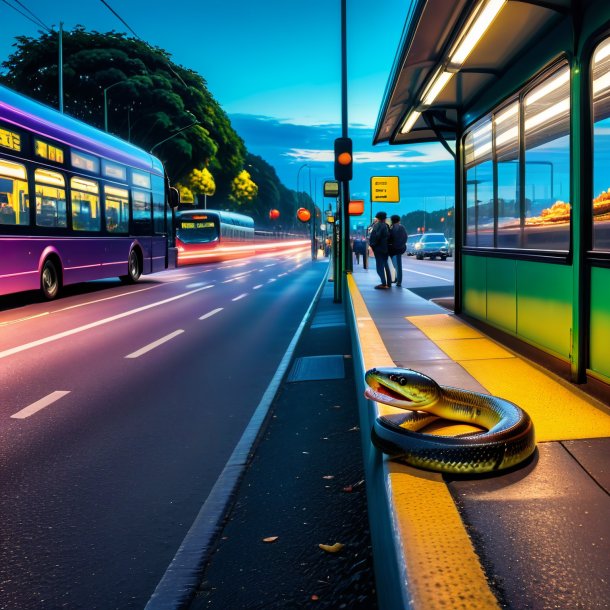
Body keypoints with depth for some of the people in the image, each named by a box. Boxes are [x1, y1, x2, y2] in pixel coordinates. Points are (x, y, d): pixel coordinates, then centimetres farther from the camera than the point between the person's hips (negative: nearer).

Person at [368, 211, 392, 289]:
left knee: (380, 266, -7)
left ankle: (384, 284, -12)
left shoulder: (377, 225, -13)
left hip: (378, 248, -8)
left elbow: (376, 236, -21)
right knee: (385, 265, 16)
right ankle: (389, 282, 20)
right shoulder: (386, 225, 10)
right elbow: (389, 236, 13)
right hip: (385, 248, 8)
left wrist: (372, 244, -10)